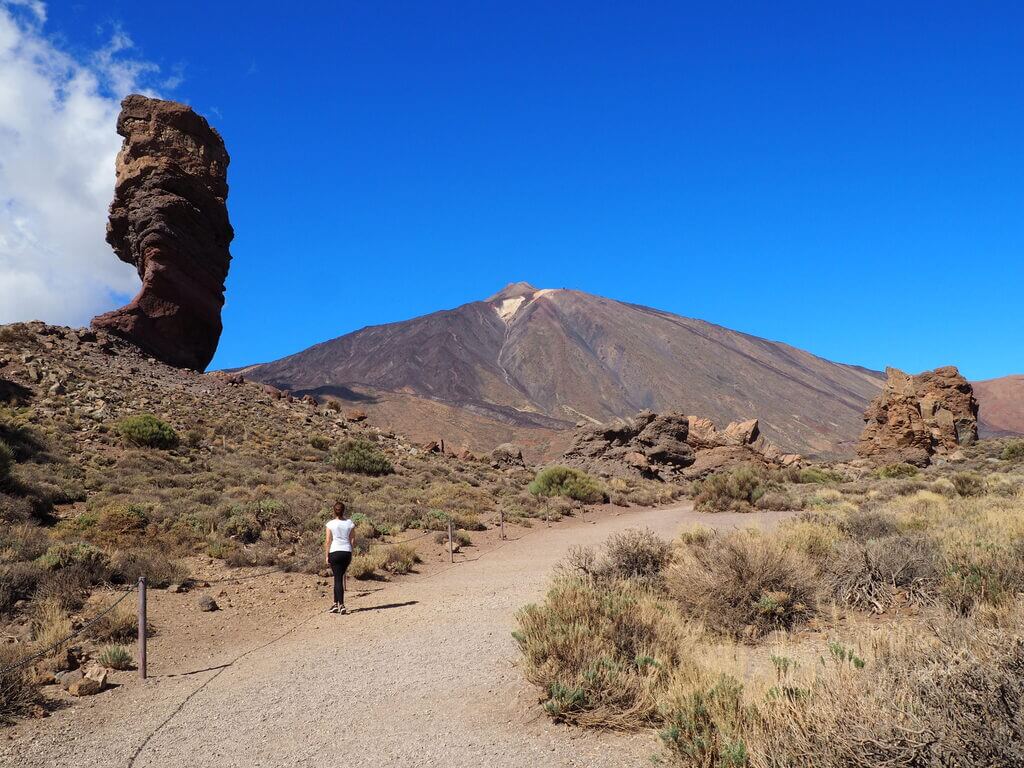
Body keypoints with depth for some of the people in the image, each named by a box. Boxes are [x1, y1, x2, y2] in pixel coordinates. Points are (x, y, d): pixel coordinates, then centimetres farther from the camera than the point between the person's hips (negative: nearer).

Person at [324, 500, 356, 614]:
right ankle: (336, 603, 22)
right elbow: (353, 540, 3)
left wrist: (326, 555, 2)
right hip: (347, 552, 3)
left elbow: (328, 541, -5)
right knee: (339, 578, 16)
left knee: (338, 578, 2)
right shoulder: (350, 523, 0)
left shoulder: (331, 524, -6)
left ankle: (341, 605, -5)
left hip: (335, 552, -2)